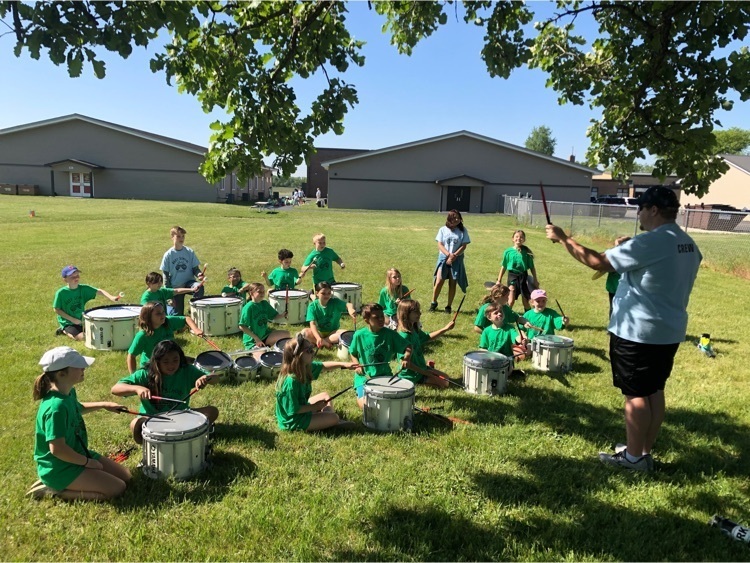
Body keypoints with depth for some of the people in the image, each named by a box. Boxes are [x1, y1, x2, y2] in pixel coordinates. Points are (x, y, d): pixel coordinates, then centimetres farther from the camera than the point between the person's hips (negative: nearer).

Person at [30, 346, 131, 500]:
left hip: (77, 455, 9)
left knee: (126, 477, 9)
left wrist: (103, 404, 16)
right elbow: (57, 449, -30)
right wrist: (87, 462, -17)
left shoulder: (69, 392, 0)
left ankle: (59, 486, 14)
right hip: (59, 468, -9)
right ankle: (55, 491, -3)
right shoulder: (57, 406, -29)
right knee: (117, 488, -14)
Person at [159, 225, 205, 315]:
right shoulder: (168, 255, -4)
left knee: (199, 287, -35)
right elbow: (166, 275, 0)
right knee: (177, 314, 4)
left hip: (189, 282, 0)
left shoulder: (189, 252, -2)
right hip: (175, 287, 0)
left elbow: (195, 268, 4)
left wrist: (199, 274, -21)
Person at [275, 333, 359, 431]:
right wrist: (315, 407, -16)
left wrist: (343, 364, -1)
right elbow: (293, 410, -28)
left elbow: (323, 366, 9)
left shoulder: (305, 367, -8)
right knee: (334, 418, -12)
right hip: (293, 421, -9)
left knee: (325, 396, 21)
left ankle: (328, 421, 8)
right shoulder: (291, 382, -33)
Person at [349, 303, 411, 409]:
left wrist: (406, 358, -22)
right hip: (365, 376, -1)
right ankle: (360, 393, 15)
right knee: (365, 404, -18)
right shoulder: (359, 335, -6)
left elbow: (407, 348, -2)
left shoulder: (390, 334, -6)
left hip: (385, 375, 1)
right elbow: (353, 353, 8)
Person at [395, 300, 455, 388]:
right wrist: (427, 373, -20)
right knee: (444, 383, -9)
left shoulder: (414, 330, 0)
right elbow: (406, 362, -27)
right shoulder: (404, 336, -28)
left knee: (445, 377, 17)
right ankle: (417, 383, 0)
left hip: (421, 367, 9)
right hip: (411, 375, -9)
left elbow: (428, 337, 18)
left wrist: (445, 329, 4)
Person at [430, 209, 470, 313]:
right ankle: (434, 302, 11)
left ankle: (449, 306, 13)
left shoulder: (463, 230, 1)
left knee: (452, 283, 4)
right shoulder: (443, 230, 2)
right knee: (439, 281, -8)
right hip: (443, 258, 0)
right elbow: (440, 245, -2)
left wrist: (454, 256, -15)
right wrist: (449, 254, -17)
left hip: (457, 260, 0)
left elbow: (463, 246, -3)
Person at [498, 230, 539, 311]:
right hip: (512, 276, -1)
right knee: (511, 301, -6)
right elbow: (503, 267, 5)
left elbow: (532, 267, 4)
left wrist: (535, 280, 5)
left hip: (523, 276, 1)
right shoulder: (508, 251, -3)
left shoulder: (527, 252, -3)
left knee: (525, 299, 10)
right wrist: (499, 280, 7)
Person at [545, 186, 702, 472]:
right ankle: (644, 451, 27)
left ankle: (634, 456, 13)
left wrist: (563, 238, -15)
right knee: (654, 391, 15)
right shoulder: (688, 244, 9)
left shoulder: (650, 242, -21)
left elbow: (599, 262, -22)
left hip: (637, 331, -9)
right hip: (669, 331, 9)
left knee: (635, 394, 2)